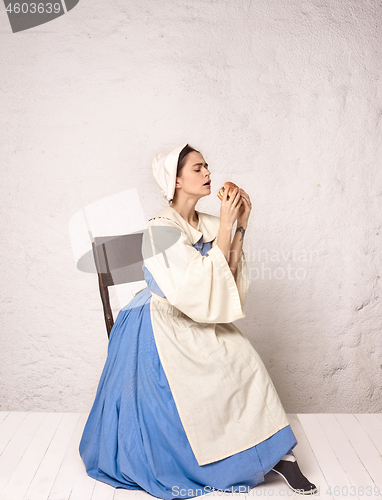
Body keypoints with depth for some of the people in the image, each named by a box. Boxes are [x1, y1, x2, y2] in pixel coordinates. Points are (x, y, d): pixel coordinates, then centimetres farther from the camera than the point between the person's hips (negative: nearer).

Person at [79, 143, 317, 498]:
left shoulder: (207, 225, 3)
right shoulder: (161, 228, -19)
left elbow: (227, 276, 0)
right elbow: (203, 281, -26)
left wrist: (240, 227, -6)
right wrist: (225, 226, -25)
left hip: (197, 323, 7)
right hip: (163, 326, -6)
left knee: (244, 361, -9)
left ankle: (277, 454, 0)